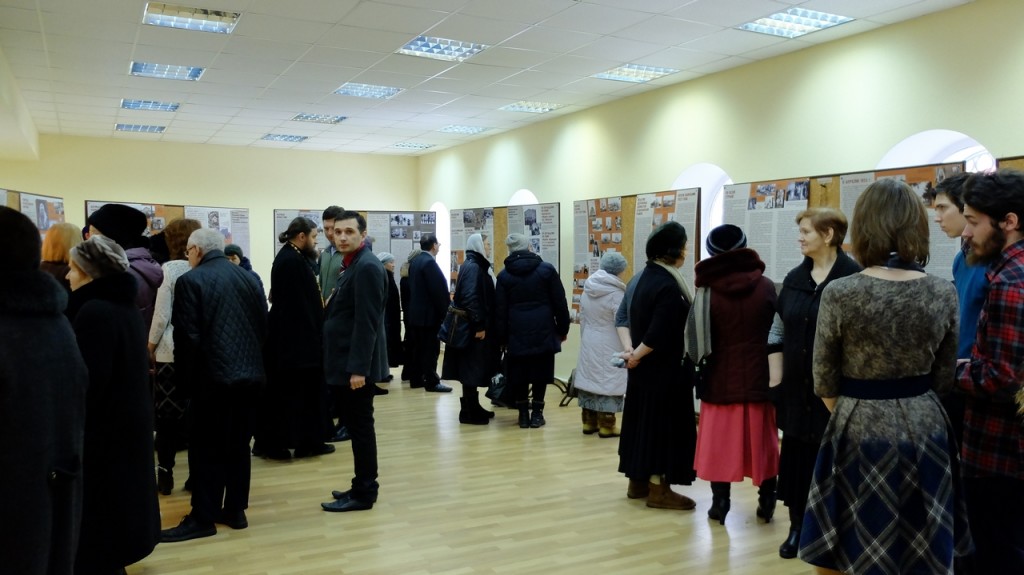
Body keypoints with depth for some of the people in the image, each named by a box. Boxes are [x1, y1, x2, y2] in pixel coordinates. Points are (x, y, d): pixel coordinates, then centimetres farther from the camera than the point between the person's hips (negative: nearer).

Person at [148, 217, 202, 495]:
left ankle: (165, 475, 12)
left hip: (171, 351, -3)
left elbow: (161, 315, -9)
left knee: (167, 415, 6)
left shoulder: (169, 269, -8)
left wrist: (150, 345, 4)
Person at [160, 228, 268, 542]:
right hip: (249, 371, 6)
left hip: (212, 374, -6)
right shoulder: (250, 278, 9)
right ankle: (235, 510, 20)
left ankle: (203, 518, 8)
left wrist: (186, 372, 1)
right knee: (238, 444, 13)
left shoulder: (191, 281, -8)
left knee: (205, 447, 2)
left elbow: (187, 334, -12)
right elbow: (264, 326, 9)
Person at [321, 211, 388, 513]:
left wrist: (358, 367, -24)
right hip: (348, 361, 10)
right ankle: (363, 485, 26)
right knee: (356, 425, 15)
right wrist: (350, 365, 16)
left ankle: (364, 493, 8)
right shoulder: (352, 265, 15)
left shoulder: (367, 267, -16)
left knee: (360, 427, -2)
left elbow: (366, 322, -22)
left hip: (357, 364, -10)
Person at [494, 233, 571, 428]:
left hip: (517, 333, 1)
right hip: (543, 331, -1)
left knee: (519, 375, 8)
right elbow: (559, 302, 1)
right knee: (540, 373, 6)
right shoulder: (547, 269, 0)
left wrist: (502, 338, 9)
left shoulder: (504, 275, 3)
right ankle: (536, 413, 9)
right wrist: (563, 329, 10)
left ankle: (523, 413, 12)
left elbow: (500, 311, 3)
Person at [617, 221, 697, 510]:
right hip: (665, 369, -9)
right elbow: (661, 332, -25)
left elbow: (635, 320, 11)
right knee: (663, 424, 0)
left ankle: (638, 482, 24)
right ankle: (658, 489, 9)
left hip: (646, 367, 9)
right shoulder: (669, 285, -20)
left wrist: (634, 352, 4)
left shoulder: (647, 276, 9)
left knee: (645, 420, 15)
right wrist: (637, 355, -12)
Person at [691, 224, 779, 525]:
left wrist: (702, 362, 8)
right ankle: (766, 501, 19)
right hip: (758, 375, 1)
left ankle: (719, 503, 12)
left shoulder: (707, 290, -9)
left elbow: (699, 337, -7)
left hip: (721, 377, -1)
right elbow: (776, 327, 1)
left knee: (719, 441, 8)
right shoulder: (766, 286, -6)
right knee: (762, 440, 13)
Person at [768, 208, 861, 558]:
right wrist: (777, 376, 6)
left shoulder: (854, 277, -11)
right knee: (796, 455, 11)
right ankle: (798, 526, 25)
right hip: (798, 387, 5)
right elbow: (778, 329, 12)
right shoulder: (795, 278, 8)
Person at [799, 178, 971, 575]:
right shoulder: (944, 293, -4)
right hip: (925, 431, 4)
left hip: (862, 432, -4)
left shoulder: (841, 293, -16)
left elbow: (825, 382, -6)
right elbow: (943, 377, 7)